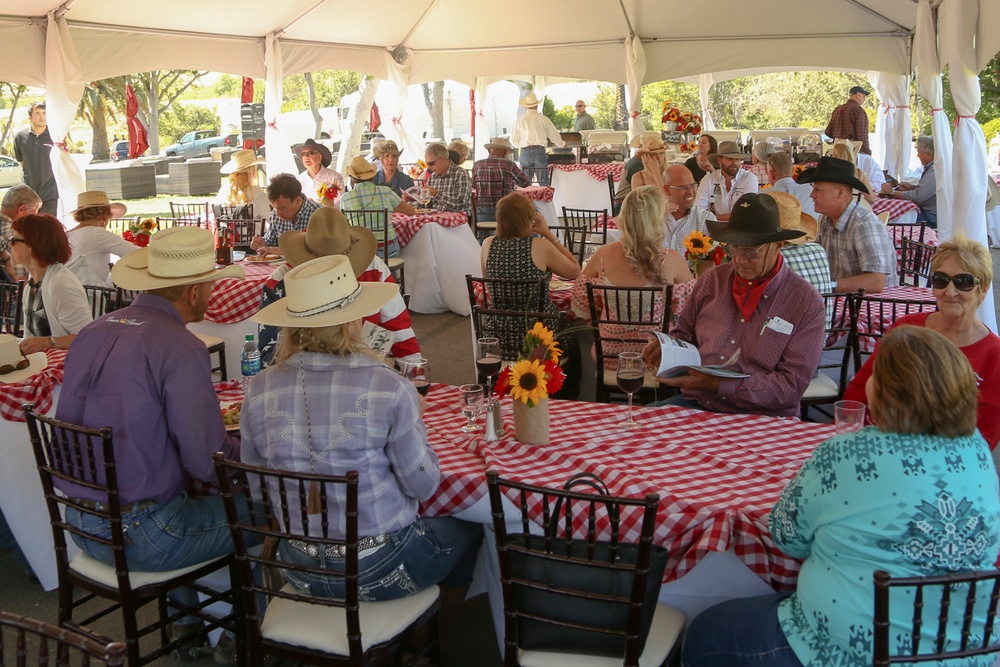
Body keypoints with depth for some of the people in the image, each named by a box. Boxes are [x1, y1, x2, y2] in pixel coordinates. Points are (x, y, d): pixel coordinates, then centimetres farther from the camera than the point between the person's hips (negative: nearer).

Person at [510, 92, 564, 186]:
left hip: (525, 153, 1)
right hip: (540, 152, -1)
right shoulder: (543, 119, 1)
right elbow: (554, 135, 11)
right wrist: (562, 144, 32)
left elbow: (513, 140, 5)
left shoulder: (520, 120, 1)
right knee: (544, 183, 2)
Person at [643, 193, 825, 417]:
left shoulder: (806, 302, -3)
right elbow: (684, 334, 23)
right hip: (695, 405, 4)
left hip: (759, 416, -3)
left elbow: (792, 386, -9)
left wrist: (718, 385, -19)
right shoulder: (711, 281, 10)